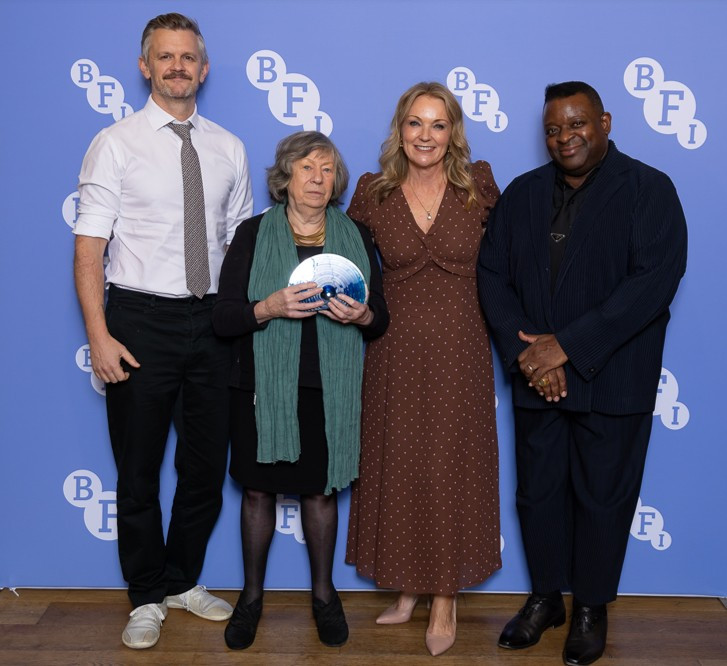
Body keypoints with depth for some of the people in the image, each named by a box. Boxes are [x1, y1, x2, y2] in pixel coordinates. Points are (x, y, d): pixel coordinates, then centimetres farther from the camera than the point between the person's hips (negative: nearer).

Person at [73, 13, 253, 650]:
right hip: (141, 318, -4)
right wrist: (99, 335, -16)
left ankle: (184, 581, 35)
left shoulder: (228, 149, 8)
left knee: (207, 464, 14)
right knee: (139, 469, 8)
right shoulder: (115, 144, -3)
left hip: (212, 320, 4)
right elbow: (90, 245, -8)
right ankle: (148, 598, 27)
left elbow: (241, 241, 11)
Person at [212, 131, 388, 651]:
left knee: (321, 488, 8)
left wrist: (361, 316, -14)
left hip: (331, 389, 1)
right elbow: (223, 318, -4)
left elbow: (381, 321, 8)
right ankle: (252, 594, 25)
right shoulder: (253, 234, 2)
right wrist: (270, 308, -21)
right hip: (264, 386, -1)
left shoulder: (356, 236, 8)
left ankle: (324, 592, 28)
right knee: (258, 489, 7)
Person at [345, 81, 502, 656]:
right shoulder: (373, 194, -1)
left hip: (459, 349, -1)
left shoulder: (478, 185, -2)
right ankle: (408, 586, 29)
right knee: (397, 467, 9)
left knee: (451, 468, 5)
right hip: (396, 350, 1)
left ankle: (446, 599, 22)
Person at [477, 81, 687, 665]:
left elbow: (655, 280, -17)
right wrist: (525, 351, -11)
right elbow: (493, 275, 4)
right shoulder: (522, 193, 8)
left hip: (612, 380, -4)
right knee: (538, 491, 13)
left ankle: (591, 606, 29)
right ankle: (545, 596, 34)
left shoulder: (649, 190, -6)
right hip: (536, 377, 4)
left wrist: (568, 345, -20)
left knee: (602, 496, 8)